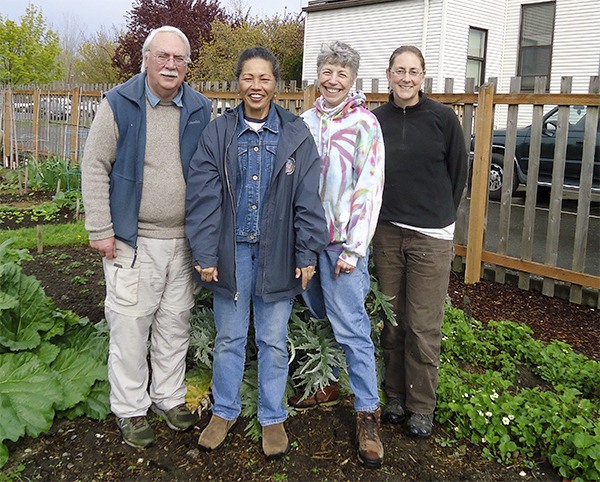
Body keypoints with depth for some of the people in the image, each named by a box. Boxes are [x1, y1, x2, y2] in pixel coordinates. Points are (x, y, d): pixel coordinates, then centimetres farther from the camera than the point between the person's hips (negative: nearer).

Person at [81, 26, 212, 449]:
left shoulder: (200, 110, 5)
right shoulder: (119, 104, -4)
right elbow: (95, 169, -4)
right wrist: (101, 230, -8)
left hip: (184, 240, 3)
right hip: (132, 240, -3)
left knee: (175, 324, 13)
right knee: (130, 326, 3)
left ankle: (170, 397, 31)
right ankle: (131, 409, 21)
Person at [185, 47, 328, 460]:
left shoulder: (296, 134, 0)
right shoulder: (218, 132, 0)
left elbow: (308, 199, -1)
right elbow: (204, 197, -3)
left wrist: (308, 254, -5)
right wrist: (205, 254, -8)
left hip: (277, 253, 0)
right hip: (231, 251, 1)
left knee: (273, 341, 11)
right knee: (229, 337, 13)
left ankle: (273, 418, 28)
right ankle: (225, 411, 32)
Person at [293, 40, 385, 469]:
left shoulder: (364, 124, -5)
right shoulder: (306, 121, 9)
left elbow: (369, 189, -9)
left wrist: (353, 248, -13)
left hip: (342, 241, -5)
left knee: (352, 329, -5)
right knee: (317, 317, 16)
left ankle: (368, 413, 5)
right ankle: (325, 384, 35)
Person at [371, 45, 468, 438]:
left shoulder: (442, 118, -3)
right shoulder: (376, 119, 5)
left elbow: (458, 171, 4)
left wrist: (439, 215, 8)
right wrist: (379, 215, 9)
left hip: (431, 236, -3)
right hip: (386, 232, 3)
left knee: (424, 327, 0)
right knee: (392, 321, 10)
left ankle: (422, 406, 15)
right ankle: (395, 395, 26)